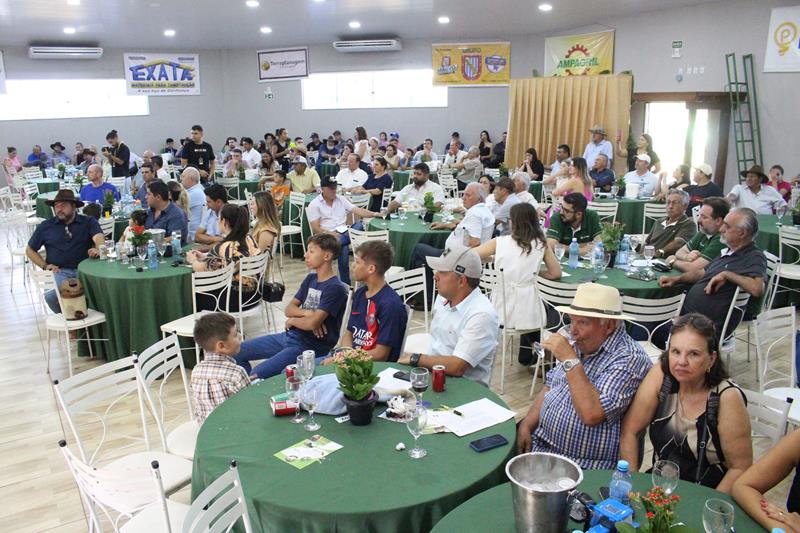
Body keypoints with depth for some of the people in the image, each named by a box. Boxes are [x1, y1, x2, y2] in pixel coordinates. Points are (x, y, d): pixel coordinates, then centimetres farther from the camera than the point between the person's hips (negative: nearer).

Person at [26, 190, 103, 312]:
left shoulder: (88, 222, 9)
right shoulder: (45, 227, 14)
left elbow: (99, 238, -10)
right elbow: (30, 250, 23)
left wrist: (98, 249, -35)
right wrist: (45, 266, 5)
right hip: (59, 271, 1)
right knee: (51, 296, -30)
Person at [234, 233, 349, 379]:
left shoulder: (335, 288, -16)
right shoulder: (311, 278, 11)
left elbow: (312, 323, -24)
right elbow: (289, 309, 9)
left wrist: (292, 320, -4)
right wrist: (307, 313, -12)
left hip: (309, 347, -9)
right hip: (290, 336, 9)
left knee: (255, 376, -21)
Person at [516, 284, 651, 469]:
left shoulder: (629, 358, -18)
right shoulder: (577, 344, 7)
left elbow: (591, 414, -28)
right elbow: (549, 387, 15)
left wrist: (570, 360, -25)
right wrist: (526, 426, 2)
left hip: (582, 465, -7)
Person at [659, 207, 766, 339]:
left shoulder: (755, 257, -12)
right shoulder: (728, 252, 17)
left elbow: (757, 289, -31)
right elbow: (703, 272, 28)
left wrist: (727, 274, -22)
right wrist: (676, 279, 14)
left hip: (710, 324, -9)